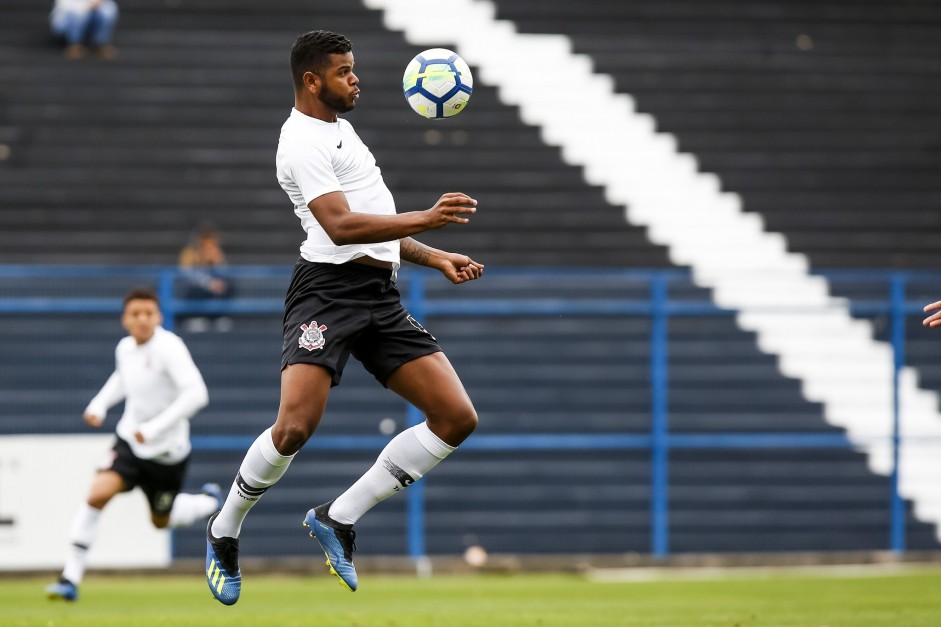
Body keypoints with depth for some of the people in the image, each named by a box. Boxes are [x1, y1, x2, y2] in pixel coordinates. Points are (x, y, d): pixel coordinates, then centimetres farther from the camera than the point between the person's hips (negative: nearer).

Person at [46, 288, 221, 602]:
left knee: (161, 520, 15)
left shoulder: (169, 348, -23)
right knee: (98, 493, -20)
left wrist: (155, 428, -33)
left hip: (167, 450, -4)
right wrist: (100, 404, 7)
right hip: (130, 440, 4)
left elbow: (196, 394, -32)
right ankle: (70, 578, -15)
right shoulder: (125, 348, -1)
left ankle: (209, 501, 49)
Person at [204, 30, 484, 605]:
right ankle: (223, 533, 2)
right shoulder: (303, 141, -7)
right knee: (296, 427, -24)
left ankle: (338, 519, 4)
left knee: (458, 418, -3)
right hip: (329, 290, -9)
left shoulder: (340, 130, 24)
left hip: (382, 296, 9)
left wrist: (435, 258, 23)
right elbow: (340, 227, -21)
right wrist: (425, 219, -28)